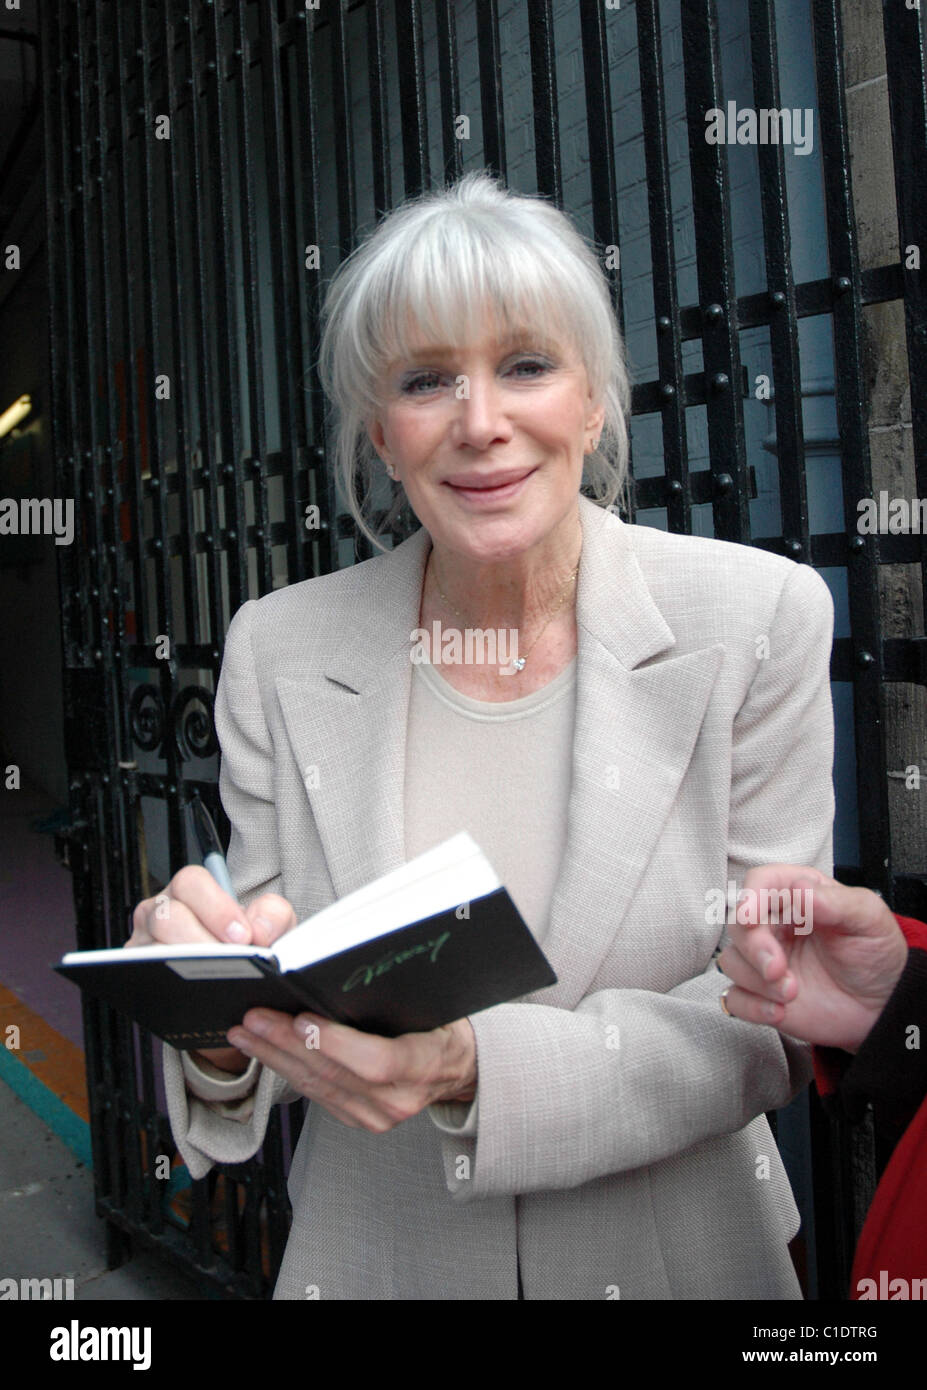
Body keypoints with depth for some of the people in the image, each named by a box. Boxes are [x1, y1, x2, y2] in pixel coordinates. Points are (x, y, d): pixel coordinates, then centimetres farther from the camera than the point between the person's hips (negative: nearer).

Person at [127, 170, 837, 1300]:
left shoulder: (761, 619, -15)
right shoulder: (277, 653, -11)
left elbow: (772, 1020, -16)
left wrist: (478, 1066, -31)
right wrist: (222, 1017, -29)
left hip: (679, 1249, -1)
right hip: (374, 1257, 2)